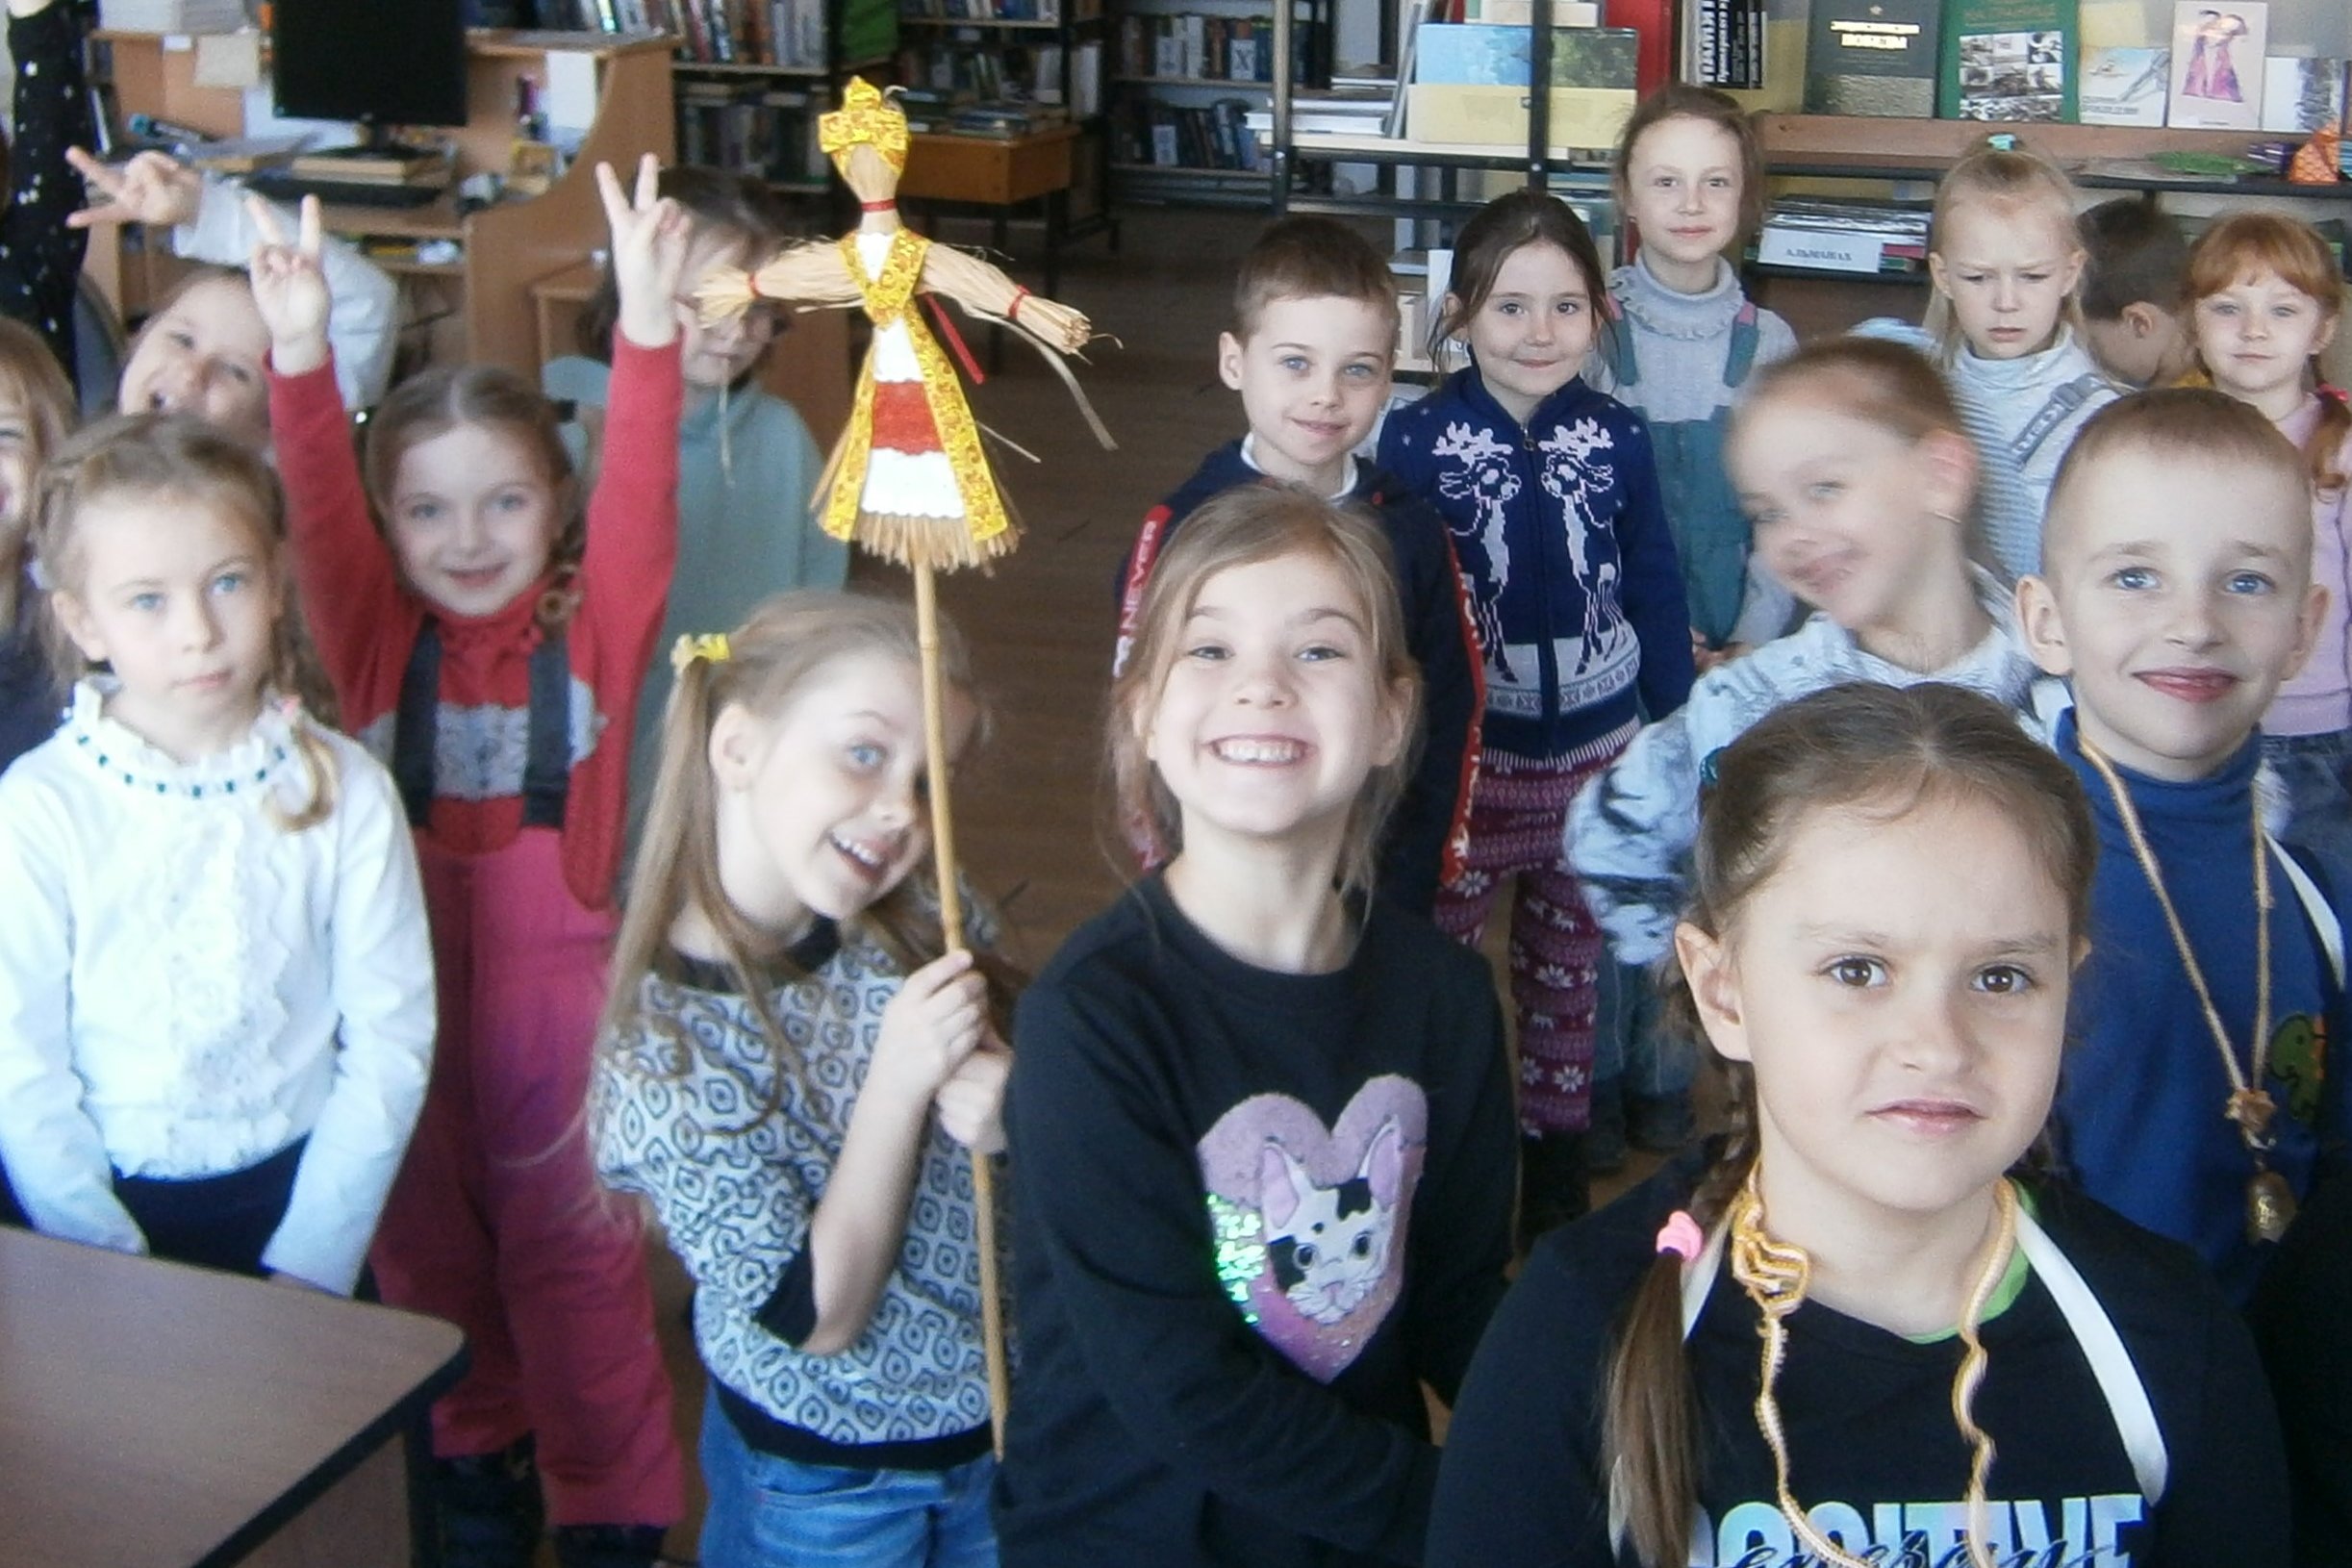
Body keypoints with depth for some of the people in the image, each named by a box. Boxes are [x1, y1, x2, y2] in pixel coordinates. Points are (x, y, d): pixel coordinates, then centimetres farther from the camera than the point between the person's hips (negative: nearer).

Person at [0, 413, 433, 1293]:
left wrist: (310, 1262, -8)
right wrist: (112, 1268, -10)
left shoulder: (345, 791, -4)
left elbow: (389, 1042, -3)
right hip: (103, 1200, -1)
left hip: (293, 1188, 1)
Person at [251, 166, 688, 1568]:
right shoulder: (380, 641, -3)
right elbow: (319, 513, -17)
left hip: (555, 971, -2)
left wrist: (647, 333, -36)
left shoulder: (594, 630, -6)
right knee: (428, 1237, 17)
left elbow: (639, 501, -20)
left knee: (570, 1247, 7)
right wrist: (302, 356, -35)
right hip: (407, 974, 3)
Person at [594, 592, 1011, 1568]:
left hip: (1000, 1420, 5)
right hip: (823, 1483, -5)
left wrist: (1017, 1113, -19)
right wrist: (898, 1083, -30)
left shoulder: (914, 925, -10)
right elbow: (818, 1318, -22)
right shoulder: (665, 1049, -23)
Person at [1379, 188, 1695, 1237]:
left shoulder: (1618, 440, -7)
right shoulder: (1415, 443, -13)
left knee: (1568, 962, 18)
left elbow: (1656, 590, 2)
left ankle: (1555, 1144, 35)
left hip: (1598, 752, 2)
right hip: (1466, 755, -2)